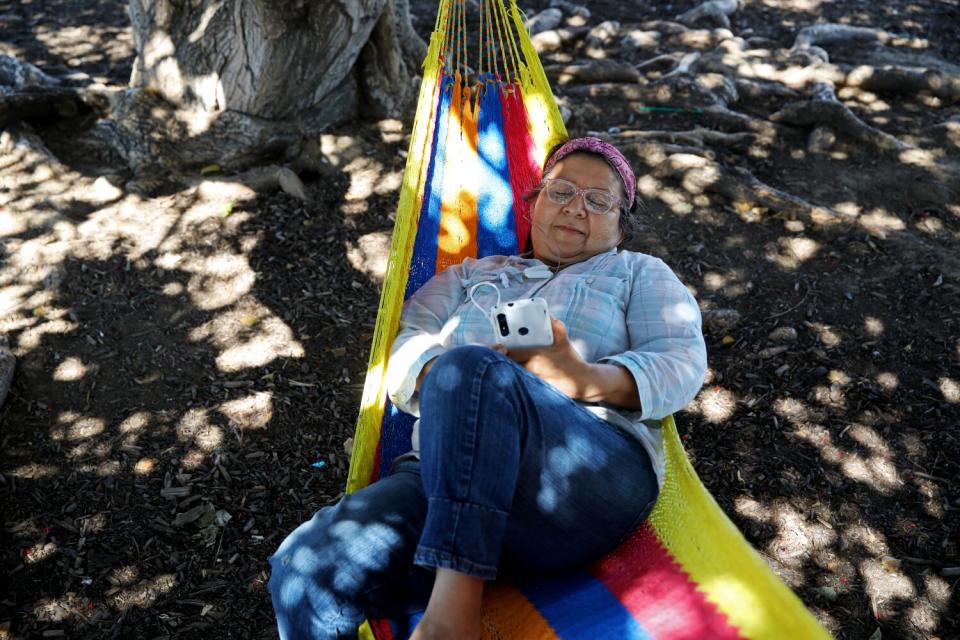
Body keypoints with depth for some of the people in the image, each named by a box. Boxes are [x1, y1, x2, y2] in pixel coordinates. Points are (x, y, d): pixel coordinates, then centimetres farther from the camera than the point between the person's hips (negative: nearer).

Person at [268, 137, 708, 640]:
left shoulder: (640, 274, 26)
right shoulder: (472, 275, 32)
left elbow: (681, 365, 8)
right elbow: (406, 345, 16)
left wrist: (586, 380, -12)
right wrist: (444, 383, -9)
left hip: (596, 474, -2)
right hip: (444, 476, 3)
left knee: (472, 370, -35)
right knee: (305, 567, -25)